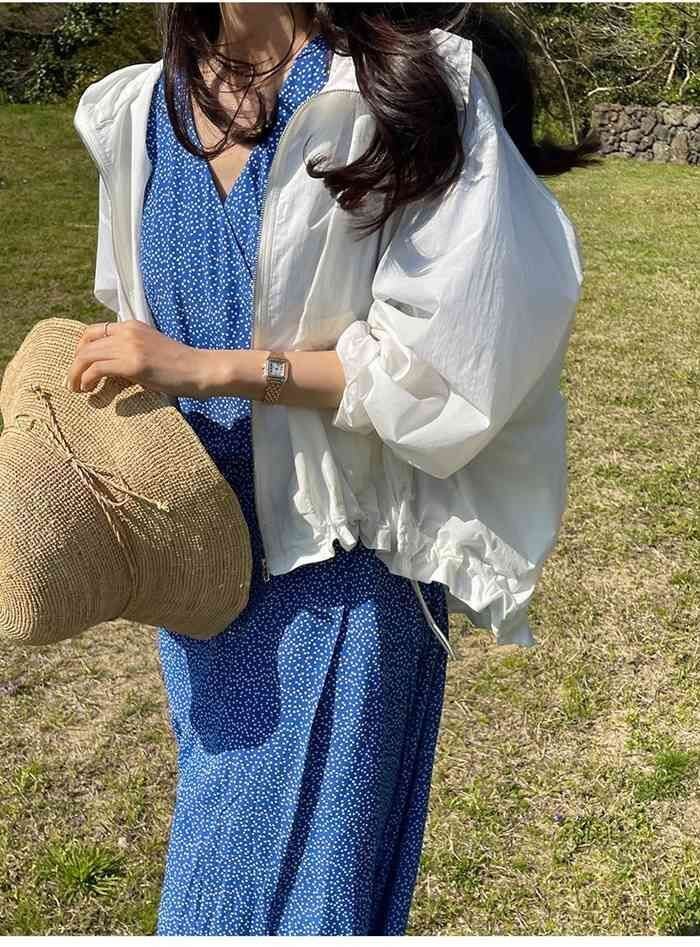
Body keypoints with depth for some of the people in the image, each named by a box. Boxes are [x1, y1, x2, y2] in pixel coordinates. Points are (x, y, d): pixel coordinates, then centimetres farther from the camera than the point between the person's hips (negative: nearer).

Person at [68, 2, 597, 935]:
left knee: (291, 869, 5)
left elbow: (439, 352, -17)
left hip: (334, 565, -5)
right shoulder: (154, 106, 6)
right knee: (222, 835, 21)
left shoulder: (404, 86, -12)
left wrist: (201, 367, -22)